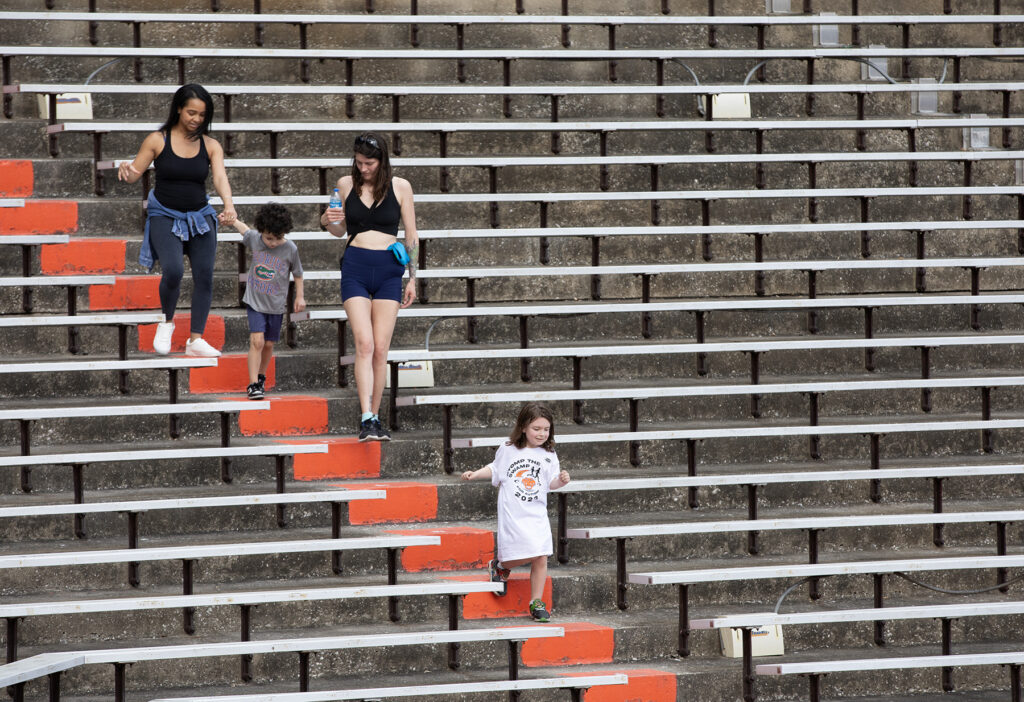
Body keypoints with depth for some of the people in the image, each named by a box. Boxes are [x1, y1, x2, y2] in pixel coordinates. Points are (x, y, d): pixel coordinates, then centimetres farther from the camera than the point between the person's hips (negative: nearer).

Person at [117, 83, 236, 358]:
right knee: (173, 270, -22)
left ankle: (196, 339, 2)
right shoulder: (158, 140, -4)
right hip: (165, 217, -3)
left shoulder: (210, 146, 1)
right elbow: (134, 175, -2)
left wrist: (228, 204, -33)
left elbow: (220, 177, -13)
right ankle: (166, 322, 5)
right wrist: (125, 168, -27)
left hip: (199, 217, 3)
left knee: (204, 274, -5)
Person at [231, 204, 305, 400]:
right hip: (255, 301, -1)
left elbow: (297, 273, 4)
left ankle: (261, 376, 34)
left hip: (276, 304, 1)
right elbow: (244, 228, 15)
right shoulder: (254, 239, -9)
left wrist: (299, 296, 7)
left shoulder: (290, 249, -11)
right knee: (257, 341, -15)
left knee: (269, 344, 10)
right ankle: (253, 384, -13)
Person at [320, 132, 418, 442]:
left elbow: (411, 236, 9)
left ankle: (374, 418, 8)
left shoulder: (400, 187, 3)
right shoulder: (346, 184, 6)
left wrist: (413, 279, 6)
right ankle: (367, 419, -19)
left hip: (388, 271, 0)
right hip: (355, 268, 0)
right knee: (364, 344, -13)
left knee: (381, 349, -2)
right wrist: (328, 221, -5)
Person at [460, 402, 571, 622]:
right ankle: (499, 566, 18)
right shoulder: (508, 450, 1)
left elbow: (551, 483, 4)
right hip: (512, 514, -3)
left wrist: (561, 481, -17)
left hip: (537, 515, 3)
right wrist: (475, 474, 5)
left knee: (541, 558, -2)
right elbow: (495, 470, 16)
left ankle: (536, 603, 11)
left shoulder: (548, 455, 5)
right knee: (526, 555, -13)